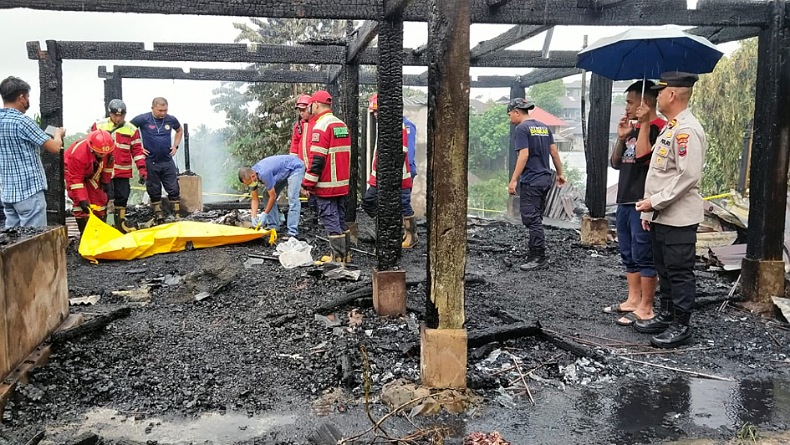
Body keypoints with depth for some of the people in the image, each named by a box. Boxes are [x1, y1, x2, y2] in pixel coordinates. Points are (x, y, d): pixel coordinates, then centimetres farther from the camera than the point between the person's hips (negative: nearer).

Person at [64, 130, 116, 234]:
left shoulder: (108, 149, -27)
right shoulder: (78, 153, -42)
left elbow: (109, 165, -3)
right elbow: (75, 179, -36)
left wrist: (105, 181, 4)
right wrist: (82, 200, -39)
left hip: (93, 173, 5)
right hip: (73, 171, -5)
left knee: (100, 199, 3)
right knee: (81, 204, -18)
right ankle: (84, 231, -13)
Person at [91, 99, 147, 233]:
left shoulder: (132, 129, 6)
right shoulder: (99, 126, 3)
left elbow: (137, 150, 7)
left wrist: (142, 169, -1)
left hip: (123, 172, 2)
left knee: (122, 198, 10)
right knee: (107, 198, -8)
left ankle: (121, 223, 23)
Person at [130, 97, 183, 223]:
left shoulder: (171, 120, 2)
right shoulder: (142, 119, -7)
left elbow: (180, 130, 22)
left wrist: (175, 145, 9)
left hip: (167, 162, 2)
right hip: (150, 162, -2)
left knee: (174, 190, 1)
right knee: (154, 191, 6)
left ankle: (177, 216, 7)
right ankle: (158, 216, 15)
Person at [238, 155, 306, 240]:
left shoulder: (264, 174, -36)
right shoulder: (251, 175, -10)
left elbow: (273, 196, -26)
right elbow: (254, 200, -3)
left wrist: (265, 214, -18)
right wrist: (254, 217, -13)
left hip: (295, 167, -9)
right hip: (283, 172, 9)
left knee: (292, 198, -22)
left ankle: (293, 232, -23)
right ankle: (273, 226, 6)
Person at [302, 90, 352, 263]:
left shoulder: (321, 126, -13)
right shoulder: (342, 124, 14)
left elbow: (317, 159, -18)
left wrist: (308, 183, -13)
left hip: (326, 185, -9)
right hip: (342, 184, 9)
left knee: (330, 219, -3)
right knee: (341, 218, 15)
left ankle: (337, 257, -2)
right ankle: (345, 253, 21)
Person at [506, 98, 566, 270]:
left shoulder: (522, 128, -10)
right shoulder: (544, 126, 14)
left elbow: (524, 155, -18)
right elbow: (554, 151, 14)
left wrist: (513, 180, -19)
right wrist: (560, 173, 22)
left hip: (531, 181, -8)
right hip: (545, 178, 9)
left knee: (531, 219, -5)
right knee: (536, 218, 14)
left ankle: (539, 258, -4)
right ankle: (534, 255, 19)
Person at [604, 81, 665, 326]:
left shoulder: (657, 127, -11)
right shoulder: (633, 129, 17)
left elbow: (643, 157, -24)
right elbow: (615, 163, 15)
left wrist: (644, 124, -20)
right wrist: (621, 138, 2)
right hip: (624, 201, 9)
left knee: (643, 256, -4)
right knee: (629, 256, 14)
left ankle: (645, 308, 3)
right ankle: (633, 300, 24)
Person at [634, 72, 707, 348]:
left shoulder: (687, 130, -16)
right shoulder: (669, 128, 16)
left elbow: (688, 176, -24)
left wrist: (655, 201, -18)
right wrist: (649, 210, 16)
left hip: (678, 218, -10)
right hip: (661, 216, 10)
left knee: (679, 272, 0)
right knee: (664, 269, 18)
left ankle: (681, 326, 10)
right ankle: (666, 315, 30)